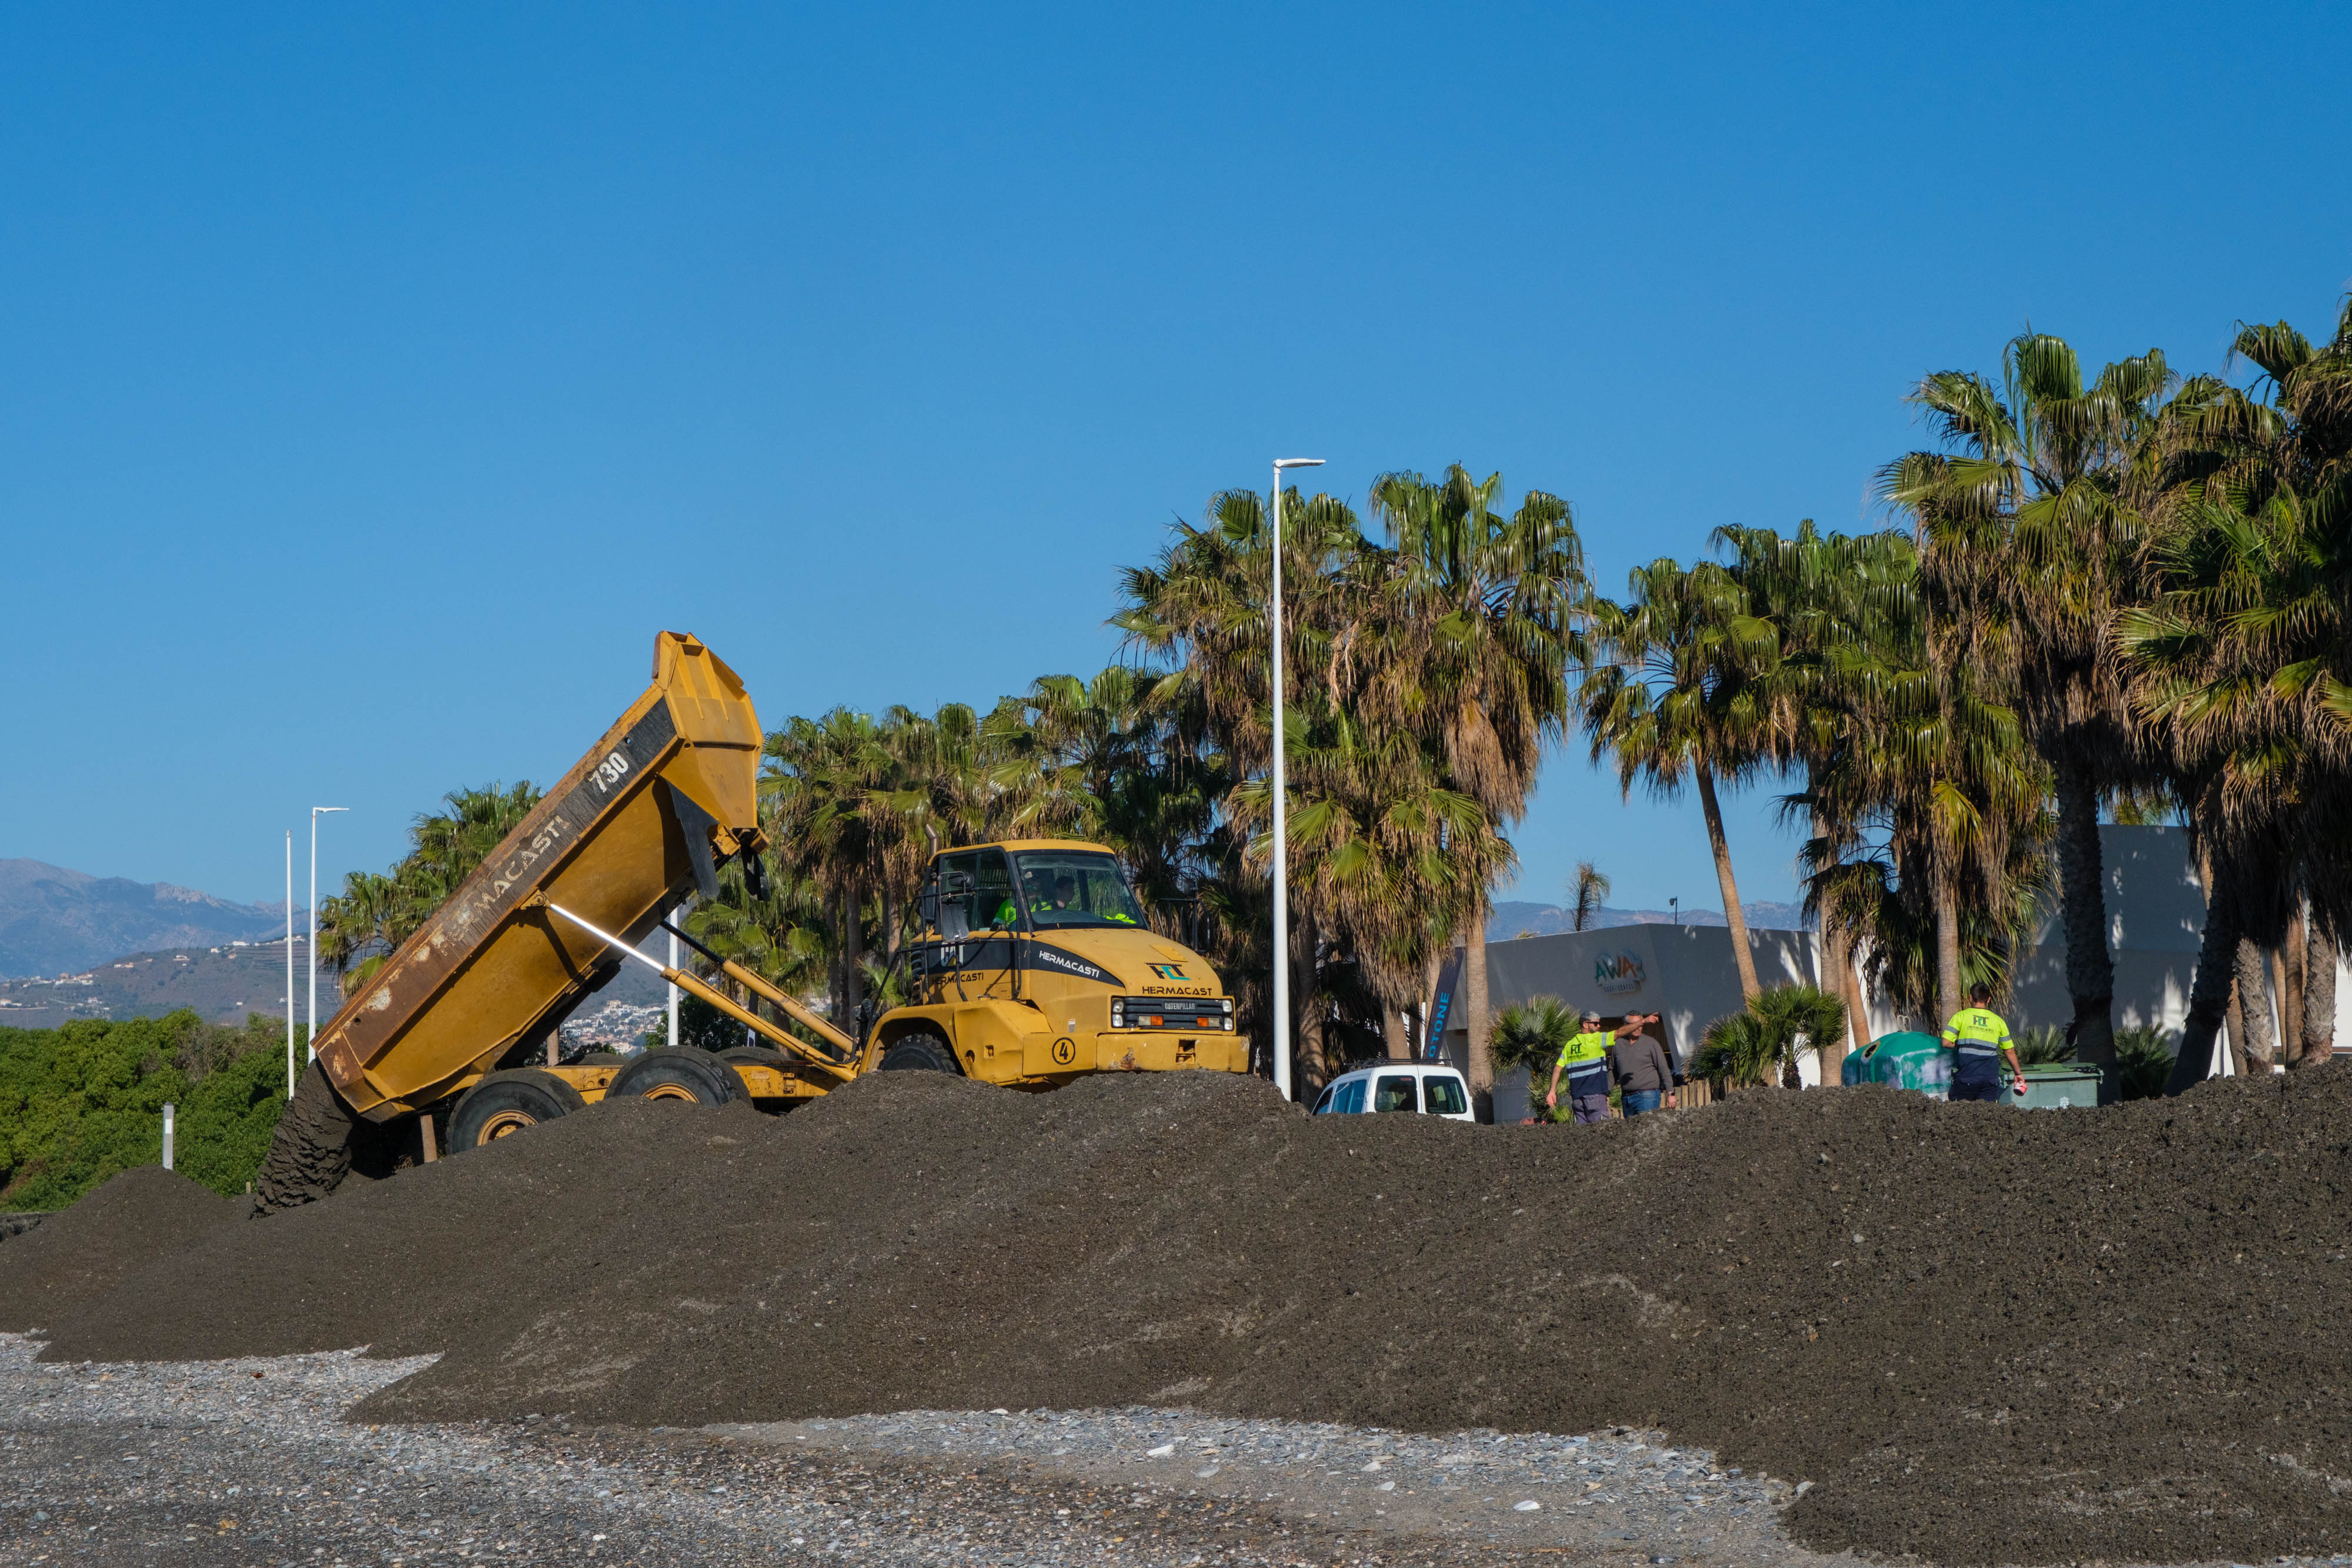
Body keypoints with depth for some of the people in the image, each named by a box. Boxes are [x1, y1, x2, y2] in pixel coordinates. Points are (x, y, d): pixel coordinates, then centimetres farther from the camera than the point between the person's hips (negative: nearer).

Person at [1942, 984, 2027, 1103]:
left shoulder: (1960, 1016, 3)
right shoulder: (1998, 1021, 11)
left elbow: (1946, 1043, -4)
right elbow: (2009, 1051, 16)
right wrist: (2018, 1073, 27)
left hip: (1967, 1076, -2)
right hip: (1990, 1078, 2)